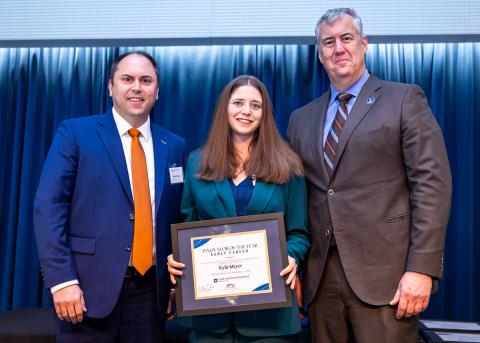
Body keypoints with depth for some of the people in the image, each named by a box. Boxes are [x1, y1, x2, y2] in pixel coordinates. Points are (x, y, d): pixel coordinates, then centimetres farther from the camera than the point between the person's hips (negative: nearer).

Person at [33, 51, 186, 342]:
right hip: (90, 285, -3)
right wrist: (62, 280, -14)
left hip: (151, 288, 3)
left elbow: (179, 218, 10)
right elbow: (49, 208, -8)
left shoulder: (175, 146, 9)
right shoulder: (75, 133, -1)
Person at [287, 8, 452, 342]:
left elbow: (432, 182, -7)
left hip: (383, 272, -4)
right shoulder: (302, 118, 14)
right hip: (320, 275, 4)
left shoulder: (404, 99, 2)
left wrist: (422, 267, -14)